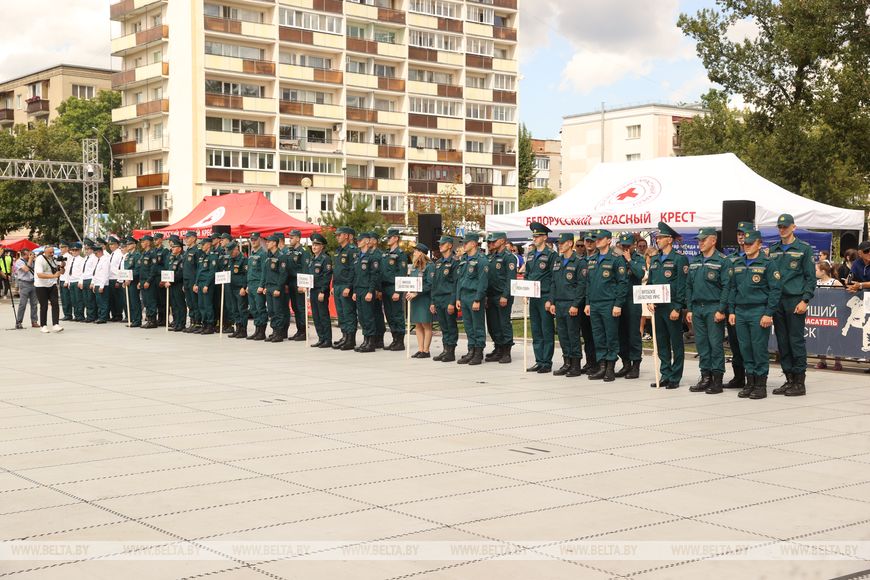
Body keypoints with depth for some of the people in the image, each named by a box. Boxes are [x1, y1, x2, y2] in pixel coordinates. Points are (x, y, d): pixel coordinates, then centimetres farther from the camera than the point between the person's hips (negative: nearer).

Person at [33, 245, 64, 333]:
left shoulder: (53, 259, 4)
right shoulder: (39, 260, -14)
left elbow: (61, 272, 11)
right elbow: (40, 275, -26)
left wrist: (61, 266, -12)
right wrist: (54, 275, -34)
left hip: (52, 285, 5)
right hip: (41, 286, -5)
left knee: (55, 304, -8)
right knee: (44, 306, 0)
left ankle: (55, 325, -10)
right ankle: (43, 326, 13)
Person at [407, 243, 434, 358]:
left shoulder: (429, 266, -9)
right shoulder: (414, 266, 15)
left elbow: (429, 284, -15)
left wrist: (416, 293, -19)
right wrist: (409, 292, 1)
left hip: (425, 298, -8)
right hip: (414, 299, 8)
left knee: (426, 325, -2)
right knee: (418, 325, 9)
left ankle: (426, 351, 2)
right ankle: (420, 349, 14)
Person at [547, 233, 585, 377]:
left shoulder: (578, 262, -7)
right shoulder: (557, 262, 15)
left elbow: (581, 285, -11)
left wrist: (575, 305, -16)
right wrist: (551, 302, 9)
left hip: (571, 305, -7)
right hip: (558, 304, 7)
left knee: (573, 334, -2)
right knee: (562, 334, 9)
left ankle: (576, 365, 5)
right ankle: (567, 363, 16)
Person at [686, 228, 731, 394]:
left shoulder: (723, 261, -5)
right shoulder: (694, 262, 15)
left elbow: (726, 287, -10)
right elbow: (689, 286, 17)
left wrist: (721, 310, -16)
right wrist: (689, 309, 10)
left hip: (714, 308, -6)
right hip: (697, 308, 6)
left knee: (716, 343, -4)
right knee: (701, 343, 8)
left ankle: (717, 379, 1)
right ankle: (705, 377, 15)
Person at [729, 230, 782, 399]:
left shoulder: (767, 263, -4)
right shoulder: (738, 264, 14)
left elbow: (775, 289, -8)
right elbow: (732, 288, 18)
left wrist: (769, 314, -14)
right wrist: (731, 311, 10)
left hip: (759, 312, -6)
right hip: (740, 312, 6)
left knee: (759, 348, -3)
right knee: (745, 348, 7)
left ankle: (761, 384, 4)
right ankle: (750, 382, 15)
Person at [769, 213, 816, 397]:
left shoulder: (804, 249, 1)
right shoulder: (772, 250, 14)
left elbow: (810, 277, -2)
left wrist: (805, 300, -11)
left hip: (795, 301, -5)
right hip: (777, 301, 5)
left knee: (796, 341, -4)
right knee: (782, 342, 7)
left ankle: (800, 383, 1)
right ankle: (789, 380, 14)